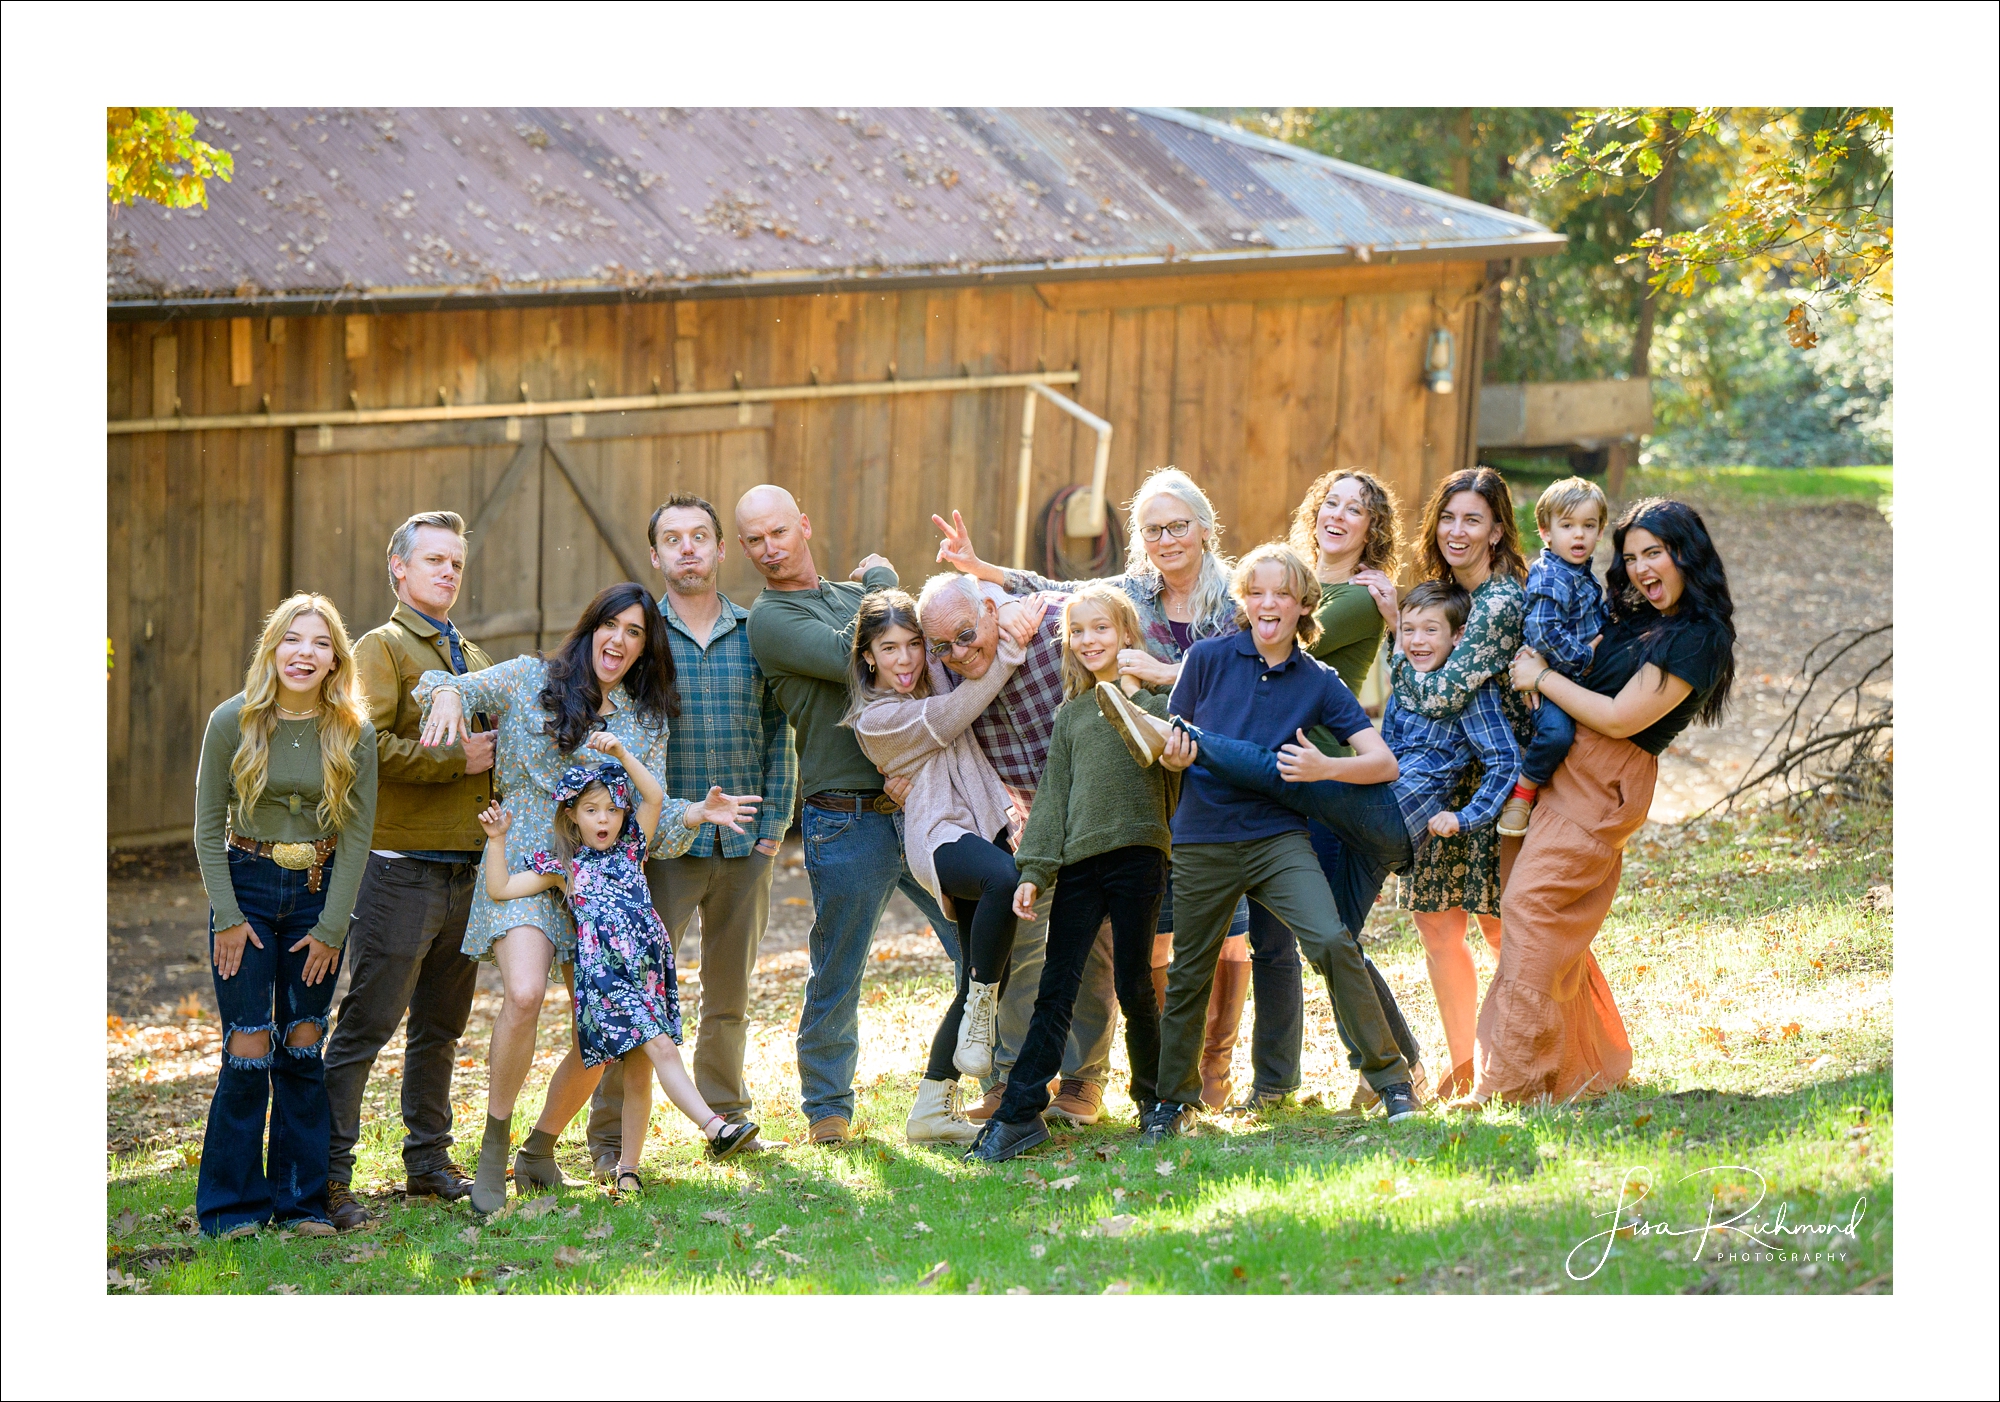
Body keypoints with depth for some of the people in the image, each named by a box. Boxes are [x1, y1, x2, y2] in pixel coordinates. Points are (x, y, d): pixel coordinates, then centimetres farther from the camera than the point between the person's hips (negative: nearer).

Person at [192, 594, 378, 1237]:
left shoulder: (354, 734, -6)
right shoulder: (233, 721, -9)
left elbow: (356, 835, -1)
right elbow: (208, 824, -3)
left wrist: (332, 927, -5)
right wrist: (227, 916, -7)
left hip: (319, 893, 2)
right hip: (246, 890, -2)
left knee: (303, 1047, 4)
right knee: (248, 1049, -6)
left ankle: (301, 1201, 13)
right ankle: (232, 1205, 3)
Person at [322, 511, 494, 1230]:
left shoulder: (472, 657, 21)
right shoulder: (382, 649, -3)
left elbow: (494, 746, 30)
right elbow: (367, 745, -18)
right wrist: (454, 758, -17)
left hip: (467, 868, 7)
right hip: (403, 867, -7)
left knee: (441, 1025, 14)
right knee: (366, 1024, -8)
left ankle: (429, 1161, 23)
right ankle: (328, 1176, -7)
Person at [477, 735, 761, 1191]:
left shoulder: (631, 850, 15)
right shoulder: (562, 867, 8)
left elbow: (655, 797, 6)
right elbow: (500, 888, 6)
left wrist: (621, 754, -1)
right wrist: (497, 841, -3)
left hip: (647, 972, 4)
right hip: (604, 977, -4)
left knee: (638, 1072, 5)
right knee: (661, 1047, -19)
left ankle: (627, 1167, 12)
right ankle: (714, 1127, -30)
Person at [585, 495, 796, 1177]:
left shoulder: (756, 634, 7)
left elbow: (778, 731, 10)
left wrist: (773, 821, 2)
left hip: (746, 845, 3)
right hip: (665, 845, -3)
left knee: (731, 992, 12)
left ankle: (726, 1117, 26)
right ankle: (611, 1134, -1)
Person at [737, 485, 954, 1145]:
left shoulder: (852, 595, 17)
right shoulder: (768, 620, -4)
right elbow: (852, 657, -18)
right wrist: (881, 581, -2)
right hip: (847, 821, -5)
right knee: (836, 975, 2)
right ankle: (827, 1108, 18)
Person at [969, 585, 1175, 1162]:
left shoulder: (1153, 698, 5)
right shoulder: (1070, 714, 17)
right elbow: (1053, 795, 16)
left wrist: (1139, 698, -15)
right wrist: (1034, 870, 8)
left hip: (1138, 855, -3)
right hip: (1079, 862, 4)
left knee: (1134, 987, 1)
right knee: (1055, 991, -1)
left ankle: (1156, 1102, 18)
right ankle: (1019, 1113, -2)